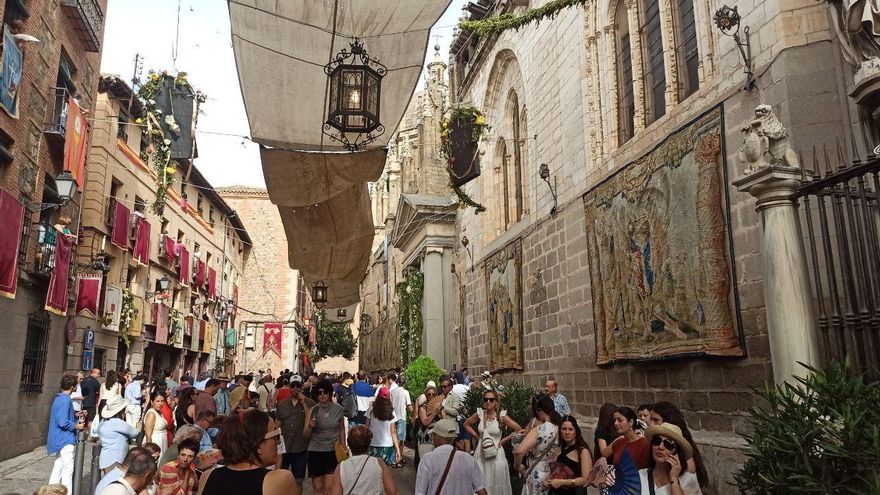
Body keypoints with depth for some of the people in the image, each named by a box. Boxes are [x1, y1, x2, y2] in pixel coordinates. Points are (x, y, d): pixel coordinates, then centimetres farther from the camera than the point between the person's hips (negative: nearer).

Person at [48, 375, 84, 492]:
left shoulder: (59, 398, 10)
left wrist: (75, 415, 15)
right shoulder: (66, 400, -20)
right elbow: (63, 422, -26)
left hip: (59, 439, 10)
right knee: (68, 468, -4)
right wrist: (75, 426, -11)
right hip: (65, 439, -10)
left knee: (59, 465, 18)